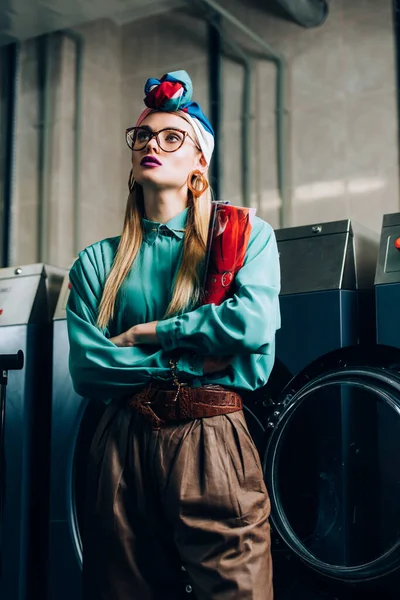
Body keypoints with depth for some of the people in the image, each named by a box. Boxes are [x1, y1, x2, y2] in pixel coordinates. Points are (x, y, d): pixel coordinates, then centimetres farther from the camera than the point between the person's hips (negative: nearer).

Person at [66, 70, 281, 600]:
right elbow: (86, 368, -1)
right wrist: (193, 360, -8)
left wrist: (146, 332, -7)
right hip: (122, 444, 3)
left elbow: (253, 321, -14)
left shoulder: (247, 235, 5)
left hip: (211, 440, -2)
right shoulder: (98, 262, 10)